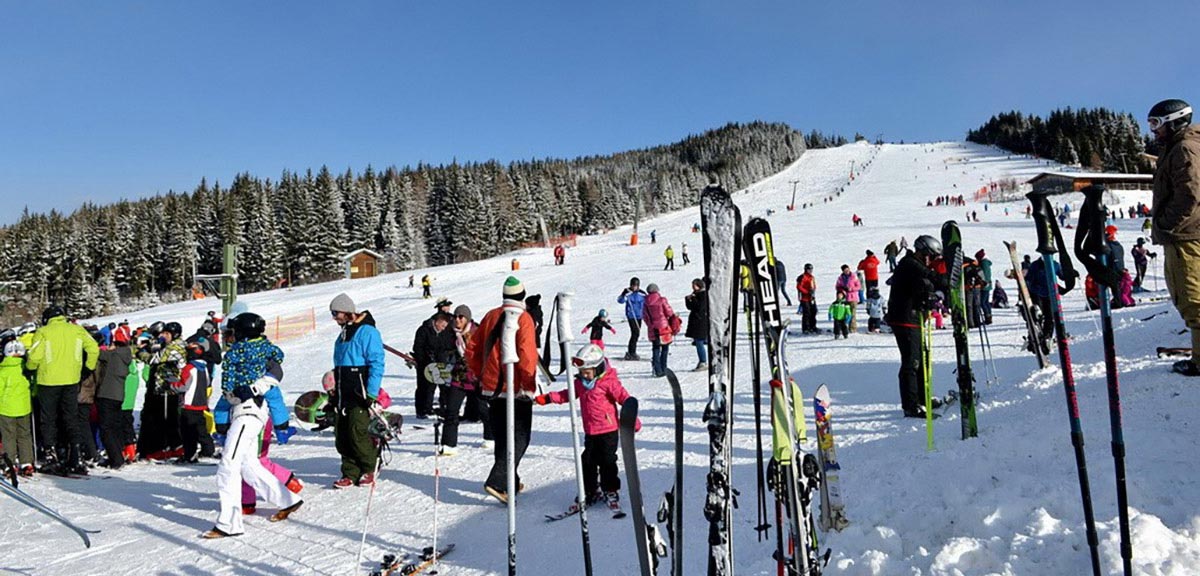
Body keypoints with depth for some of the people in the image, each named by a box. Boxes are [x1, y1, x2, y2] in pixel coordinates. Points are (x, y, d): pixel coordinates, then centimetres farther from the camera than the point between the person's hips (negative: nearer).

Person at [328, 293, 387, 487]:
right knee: (342, 436, 6)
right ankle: (350, 473, 15)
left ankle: (369, 470, 9)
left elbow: (377, 364, -15)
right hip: (343, 394, 9)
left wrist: (371, 394, -18)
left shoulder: (367, 332, -10)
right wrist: (333, 392, 22)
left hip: (360, 394, -8)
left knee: (358, 433, -8)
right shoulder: (343, 334, 18)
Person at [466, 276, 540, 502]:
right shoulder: (523, 318, -11)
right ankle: (497, 482, -11)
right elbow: (527, 355, -20)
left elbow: (472, 348, 11)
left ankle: (510, 481, 28)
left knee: (502, 436, 18)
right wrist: (530, 384, -12)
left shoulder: (491, 316, 7)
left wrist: (481, 375, 19)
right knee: (519, 438, 1)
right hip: (516, 390, -6)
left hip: (492, 388, 6)